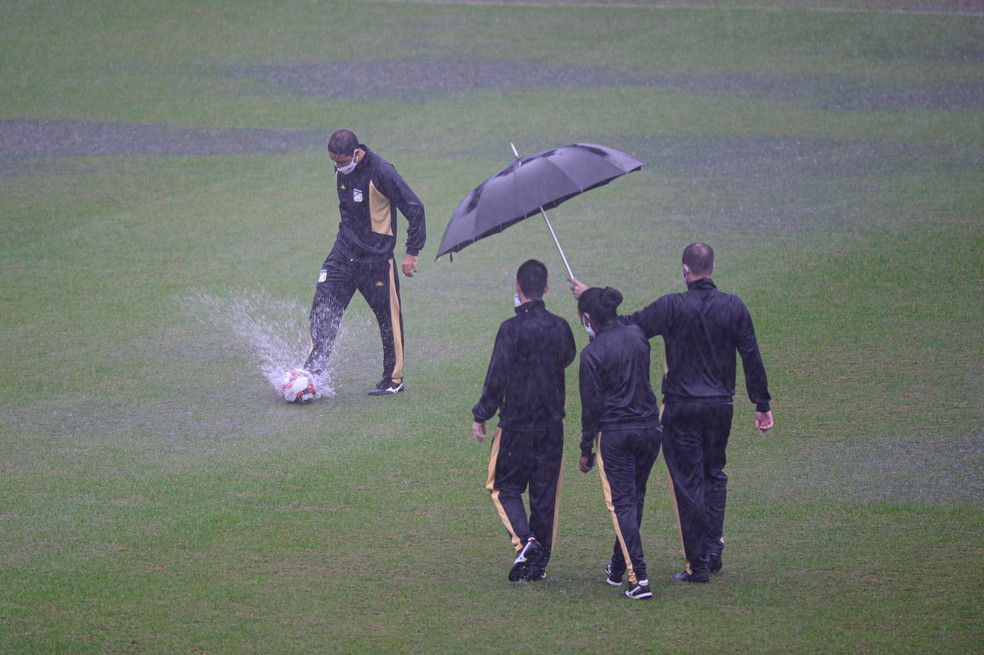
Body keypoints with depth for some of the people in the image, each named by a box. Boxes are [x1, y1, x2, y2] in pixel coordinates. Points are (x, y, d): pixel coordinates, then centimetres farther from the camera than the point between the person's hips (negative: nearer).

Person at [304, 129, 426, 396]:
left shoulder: (381, 172, -20)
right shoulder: (341, 169, 1)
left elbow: (415, 209, -15)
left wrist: (412, 252, -15)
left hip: (377, 258, -6)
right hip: (344, 252, 6)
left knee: (388, 316, 4)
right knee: (322, 308, -3)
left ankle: (394, 379, 16)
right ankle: (313, 371, 1)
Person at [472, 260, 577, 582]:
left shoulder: (511, 329, -16)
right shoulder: (560, 327, 0)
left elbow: (497, 378, -15)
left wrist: (481, 415, -6)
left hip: (517, 424, -4)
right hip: (552, 423, 4)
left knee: (506, 486, 9)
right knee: (545, 492, 10)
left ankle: (524, 539, -15)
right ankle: (538, 563, 14)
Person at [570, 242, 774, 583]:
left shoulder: (672, 307, -12)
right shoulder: (734, 307, -1)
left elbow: (628, 327, -8)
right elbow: (752, 359, 2)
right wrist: (762, 405, 10)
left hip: (682, 407, -4)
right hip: (721, 406, 4)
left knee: (688, 482, 2)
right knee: (714, 474, 20)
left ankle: (698, 563, 4)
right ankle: (714, 549, 14)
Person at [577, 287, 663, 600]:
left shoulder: (593, 353, -13)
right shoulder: (637, 335, 3)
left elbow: (591, 405, -10)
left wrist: (586, 449, 0)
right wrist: (590, 295, 40)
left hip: (615, 434, -6)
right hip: (649, 427, 6)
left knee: (622, 503, -3)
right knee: (635, 498, 19)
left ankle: (639, 578, -13)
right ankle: (618, 568, 33)